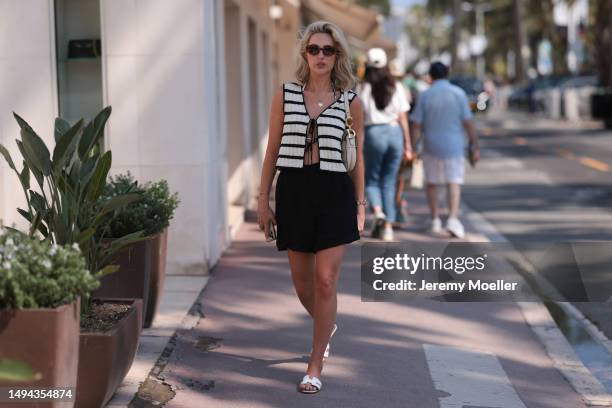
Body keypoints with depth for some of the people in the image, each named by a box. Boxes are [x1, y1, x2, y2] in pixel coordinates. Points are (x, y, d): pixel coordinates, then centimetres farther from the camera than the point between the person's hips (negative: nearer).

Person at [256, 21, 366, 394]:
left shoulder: (352, 102, 2)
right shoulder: (285, 95, 4)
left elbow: (358, 158, 8)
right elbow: (273, 151, 8)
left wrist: (360, 204, 7)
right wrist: (263, 199, 6)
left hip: (335, 194, -2)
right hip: (293, 191, 2)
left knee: (325, 281, -7)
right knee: (302, 281, 11)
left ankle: (316, 367, 2)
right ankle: (327, 326, 44)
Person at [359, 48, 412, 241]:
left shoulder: (364, 89, -2)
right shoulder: (397, 88, 5)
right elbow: (403, 118, 4)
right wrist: (408, 145, 8)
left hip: (374, 133, -3)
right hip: (395, 133, 3)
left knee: (371, 180, 12)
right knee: (389, 182, 10)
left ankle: (378, 212, -15)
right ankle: (388, 227, 6)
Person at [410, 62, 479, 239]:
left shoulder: (425, 95, -3)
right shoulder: (458, 93, -3)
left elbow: (416, 124, -5)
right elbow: (468, 122, -5)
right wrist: (475, 146, 0)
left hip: (431, 146, 1)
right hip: (454, 145, -1)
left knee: (432, 183, 14)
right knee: (454, 183, -1)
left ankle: (435, 221, 19)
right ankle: (453, 218, -20)